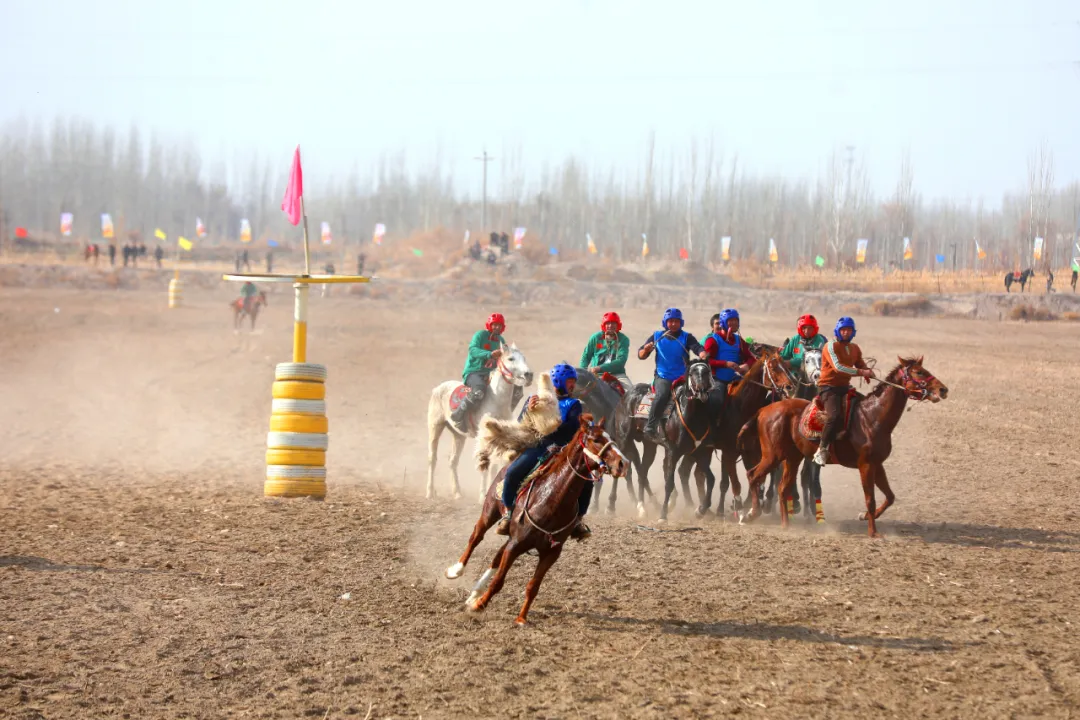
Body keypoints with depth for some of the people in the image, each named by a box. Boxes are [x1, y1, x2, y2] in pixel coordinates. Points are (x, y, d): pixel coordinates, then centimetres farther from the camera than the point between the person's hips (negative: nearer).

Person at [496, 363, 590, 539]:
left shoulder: (573, 404, 14)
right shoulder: (536, 399, 12)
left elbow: (574, 427, -5)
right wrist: (529, 410, -19)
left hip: (562, 450, 2)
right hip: (537, 447, -1)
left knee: (586, 480, -20)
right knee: (513, 473, -28)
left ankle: (578, 520, -1)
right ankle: (508, 514, -8)